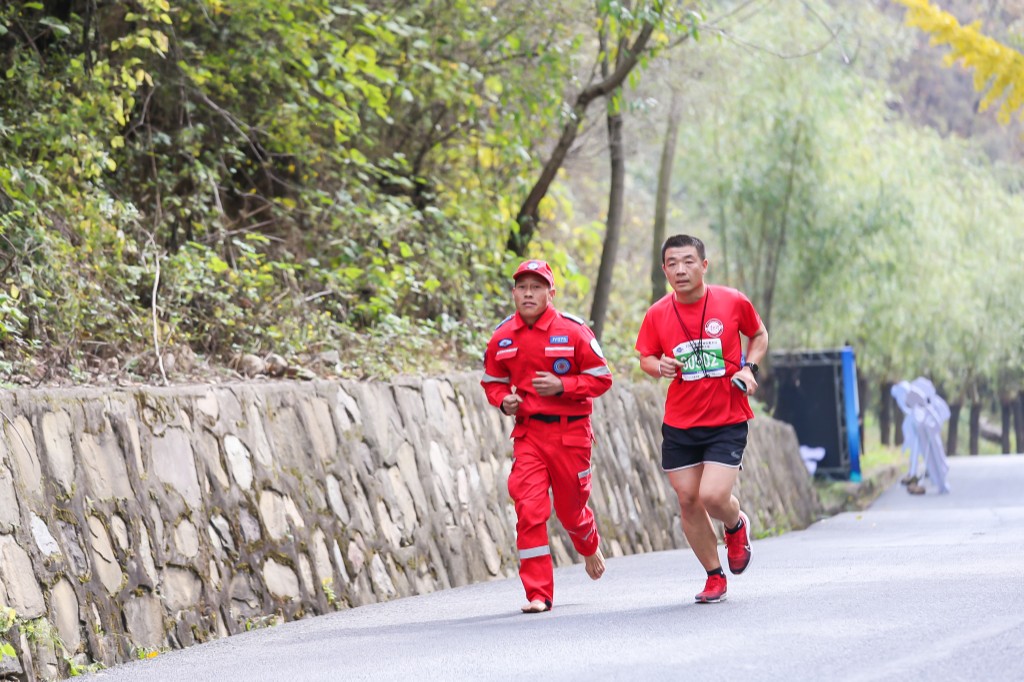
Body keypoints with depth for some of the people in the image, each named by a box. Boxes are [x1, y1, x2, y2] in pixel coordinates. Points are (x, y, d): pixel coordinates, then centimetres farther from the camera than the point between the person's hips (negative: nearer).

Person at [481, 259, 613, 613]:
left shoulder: (573, 331, -7)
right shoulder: (502, 338, 3)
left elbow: (601, 378, -4)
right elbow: (492, 381, 17)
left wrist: (562, 386, -18)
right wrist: (503, 401, -5)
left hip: (570, 431, -2)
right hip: (528, 432, 2)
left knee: (571, 510, 11)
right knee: (529, 510, -12)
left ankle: (590, 548, 49)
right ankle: (538, 594, -8)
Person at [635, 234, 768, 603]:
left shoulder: (734, 302, -6)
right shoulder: (657, 314, -2)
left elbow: (759, 335, 12)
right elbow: (645, 356, 11)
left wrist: (749, 368, -5)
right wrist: (658, 367, -11)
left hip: (727, 421, -3)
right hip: (679, 424, 3)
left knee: (713, 496, -15)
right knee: (687, 501, 4)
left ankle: (737, 525, 22)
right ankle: (714, 576, 22)